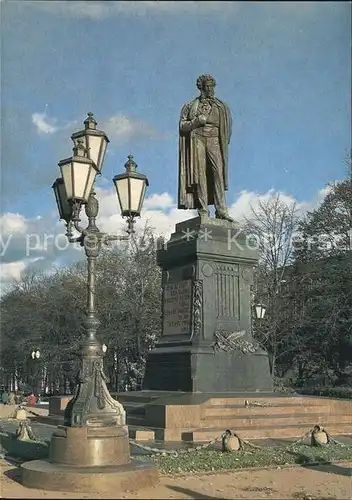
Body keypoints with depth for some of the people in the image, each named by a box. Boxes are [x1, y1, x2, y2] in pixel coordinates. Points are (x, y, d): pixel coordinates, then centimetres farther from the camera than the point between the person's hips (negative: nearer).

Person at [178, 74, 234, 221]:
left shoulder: (220, 106, 17)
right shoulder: (191, 106, 15)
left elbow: (226, 126, 12)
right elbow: (182, 126, 9)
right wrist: (197, 121, -7)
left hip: (214, 141, 1)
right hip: (197, 140, -1)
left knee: (218, 172, -13)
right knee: (200, 174, -9)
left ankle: (221, 210, -18)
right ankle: (203, 211, -11)